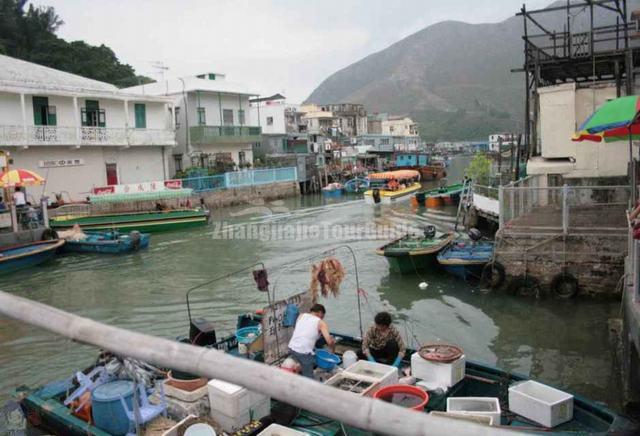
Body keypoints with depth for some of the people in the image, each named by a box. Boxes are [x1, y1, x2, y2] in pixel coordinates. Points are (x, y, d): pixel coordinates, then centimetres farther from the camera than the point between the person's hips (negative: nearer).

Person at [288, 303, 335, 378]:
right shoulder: (321, 323, 2)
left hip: (292, 348, 6)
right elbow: (329, 341, -8)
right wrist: (332, 347, 14)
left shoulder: (301, 316, 14)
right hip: (304, 352, -6)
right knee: (308, 377, 7)